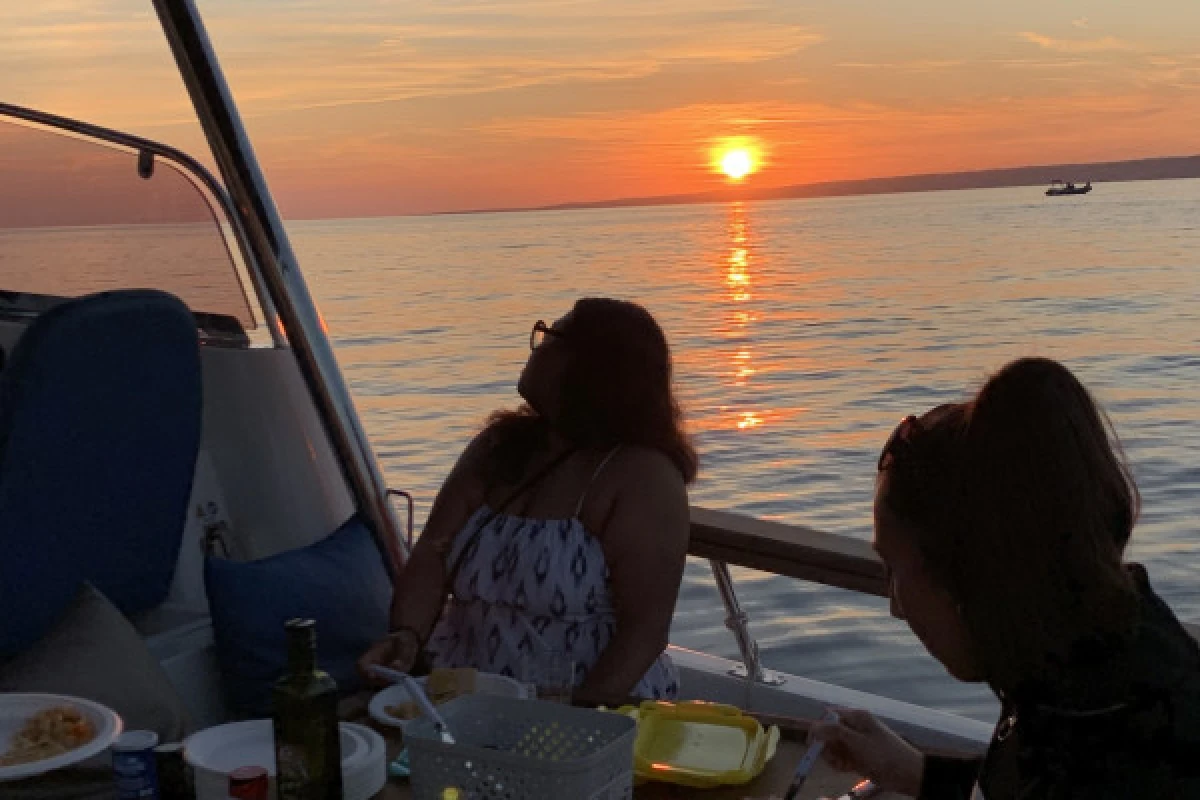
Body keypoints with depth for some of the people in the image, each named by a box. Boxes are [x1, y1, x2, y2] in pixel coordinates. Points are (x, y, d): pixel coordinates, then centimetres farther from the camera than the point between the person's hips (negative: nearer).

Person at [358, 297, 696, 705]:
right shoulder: (499, 446, 11)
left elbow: (645, 628, -13)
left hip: (595, 714, -5)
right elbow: (431, 559, 4)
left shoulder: (643, 477, -8)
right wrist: (407, 635, -14)